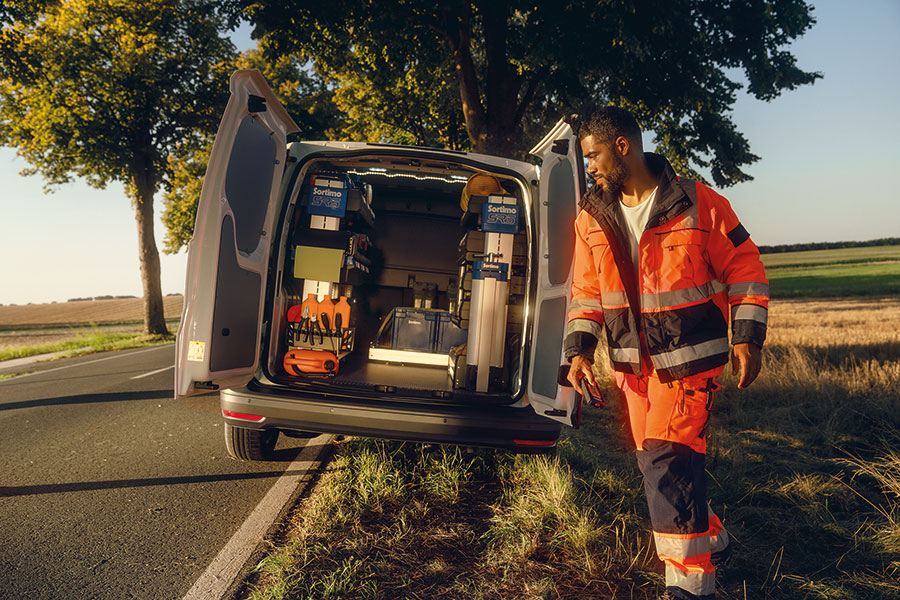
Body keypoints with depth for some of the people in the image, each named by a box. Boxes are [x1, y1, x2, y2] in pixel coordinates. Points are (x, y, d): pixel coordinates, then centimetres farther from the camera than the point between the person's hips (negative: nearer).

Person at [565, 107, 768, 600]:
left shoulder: (697, 203, -10)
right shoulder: (592, 217, 4)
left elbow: (743, 267, -3)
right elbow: (586, 290, 10)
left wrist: (747, 338, -7)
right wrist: (579, 350, 1)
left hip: (689, 357, -5)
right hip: (633, 362, 6)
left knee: (668, 461, -14)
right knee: (657, 463, 13)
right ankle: (713, 544, 36)